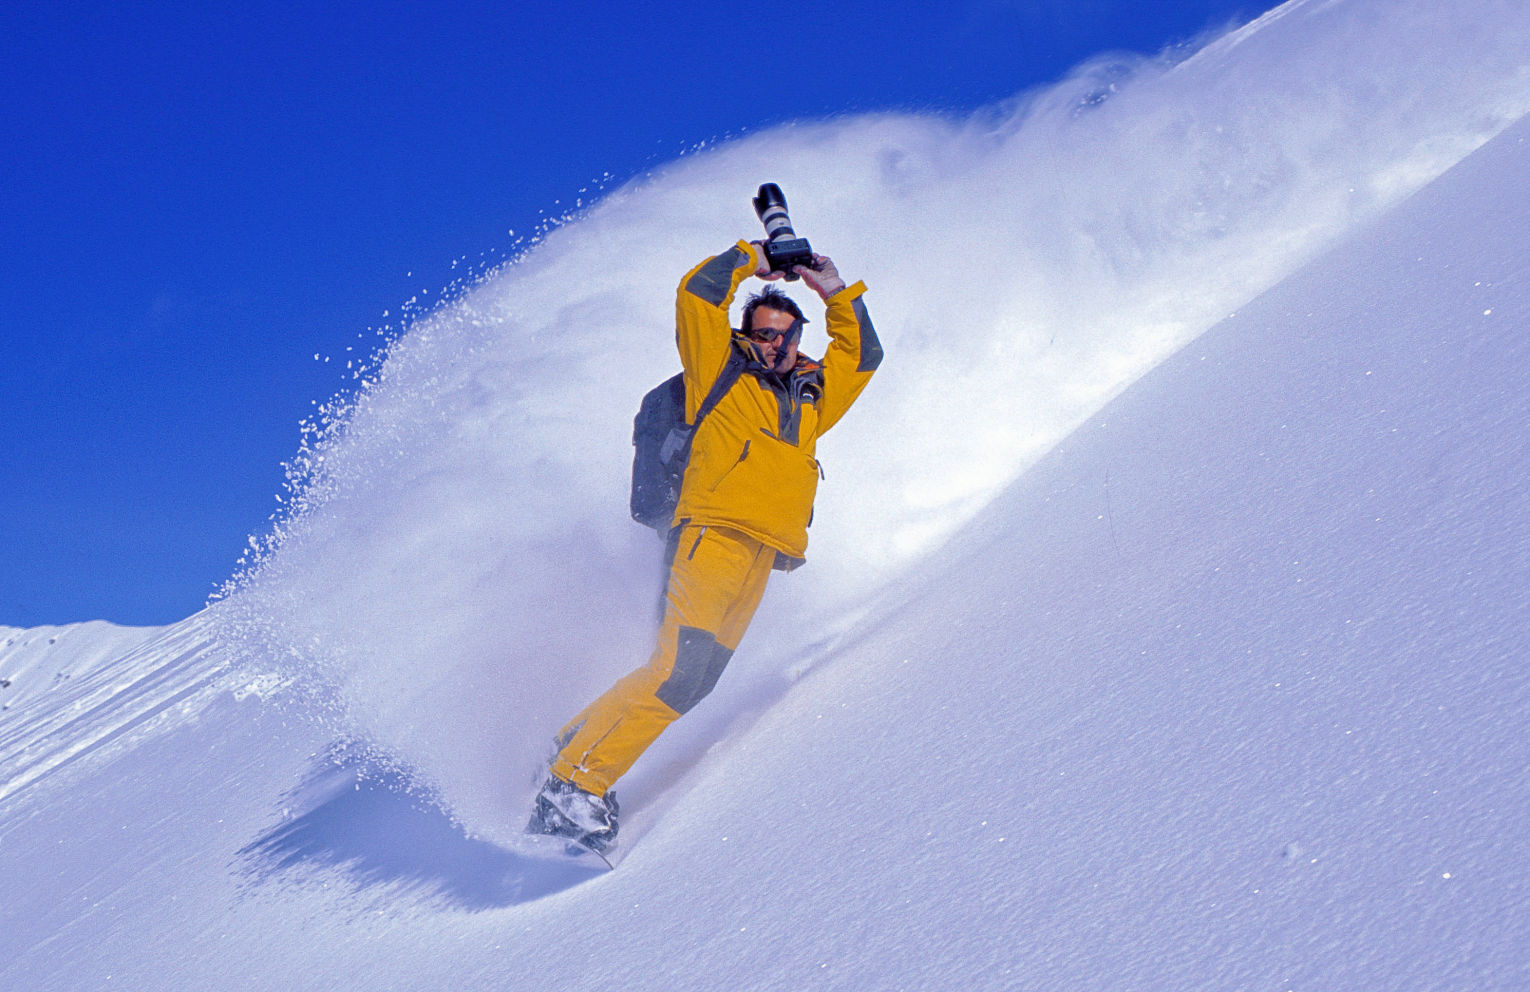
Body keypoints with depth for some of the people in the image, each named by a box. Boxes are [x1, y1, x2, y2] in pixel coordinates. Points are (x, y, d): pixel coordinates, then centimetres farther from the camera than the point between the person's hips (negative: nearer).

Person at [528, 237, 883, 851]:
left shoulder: (811, 396, 26)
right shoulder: (720, 372, 8)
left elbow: (863, 358, 38)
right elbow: (698, 293, 1)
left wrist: (836, 294, 28)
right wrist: (751, 259, 15)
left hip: (760, 560, 7)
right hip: (712, 539, -7)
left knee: (696, 676, -4)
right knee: (681, 670, -19)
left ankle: (576, 745, 3)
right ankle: (573, 783, -17)